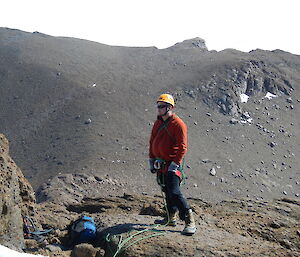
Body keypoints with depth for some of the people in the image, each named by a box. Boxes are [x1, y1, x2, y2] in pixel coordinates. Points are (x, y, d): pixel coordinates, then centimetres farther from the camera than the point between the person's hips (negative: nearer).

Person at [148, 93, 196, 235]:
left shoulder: (178, 124, -13)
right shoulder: (157, 123, 12)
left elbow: (182, 147, -16)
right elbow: (152, 142, 19)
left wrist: (174, 164, -18)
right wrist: (152, 161, 14)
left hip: (171, 164, -8)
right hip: (160, 164, 8)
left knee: (174, 193, -16)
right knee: (167, 191, 17)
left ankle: (190, 222, -11)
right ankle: (171, 218, 31)